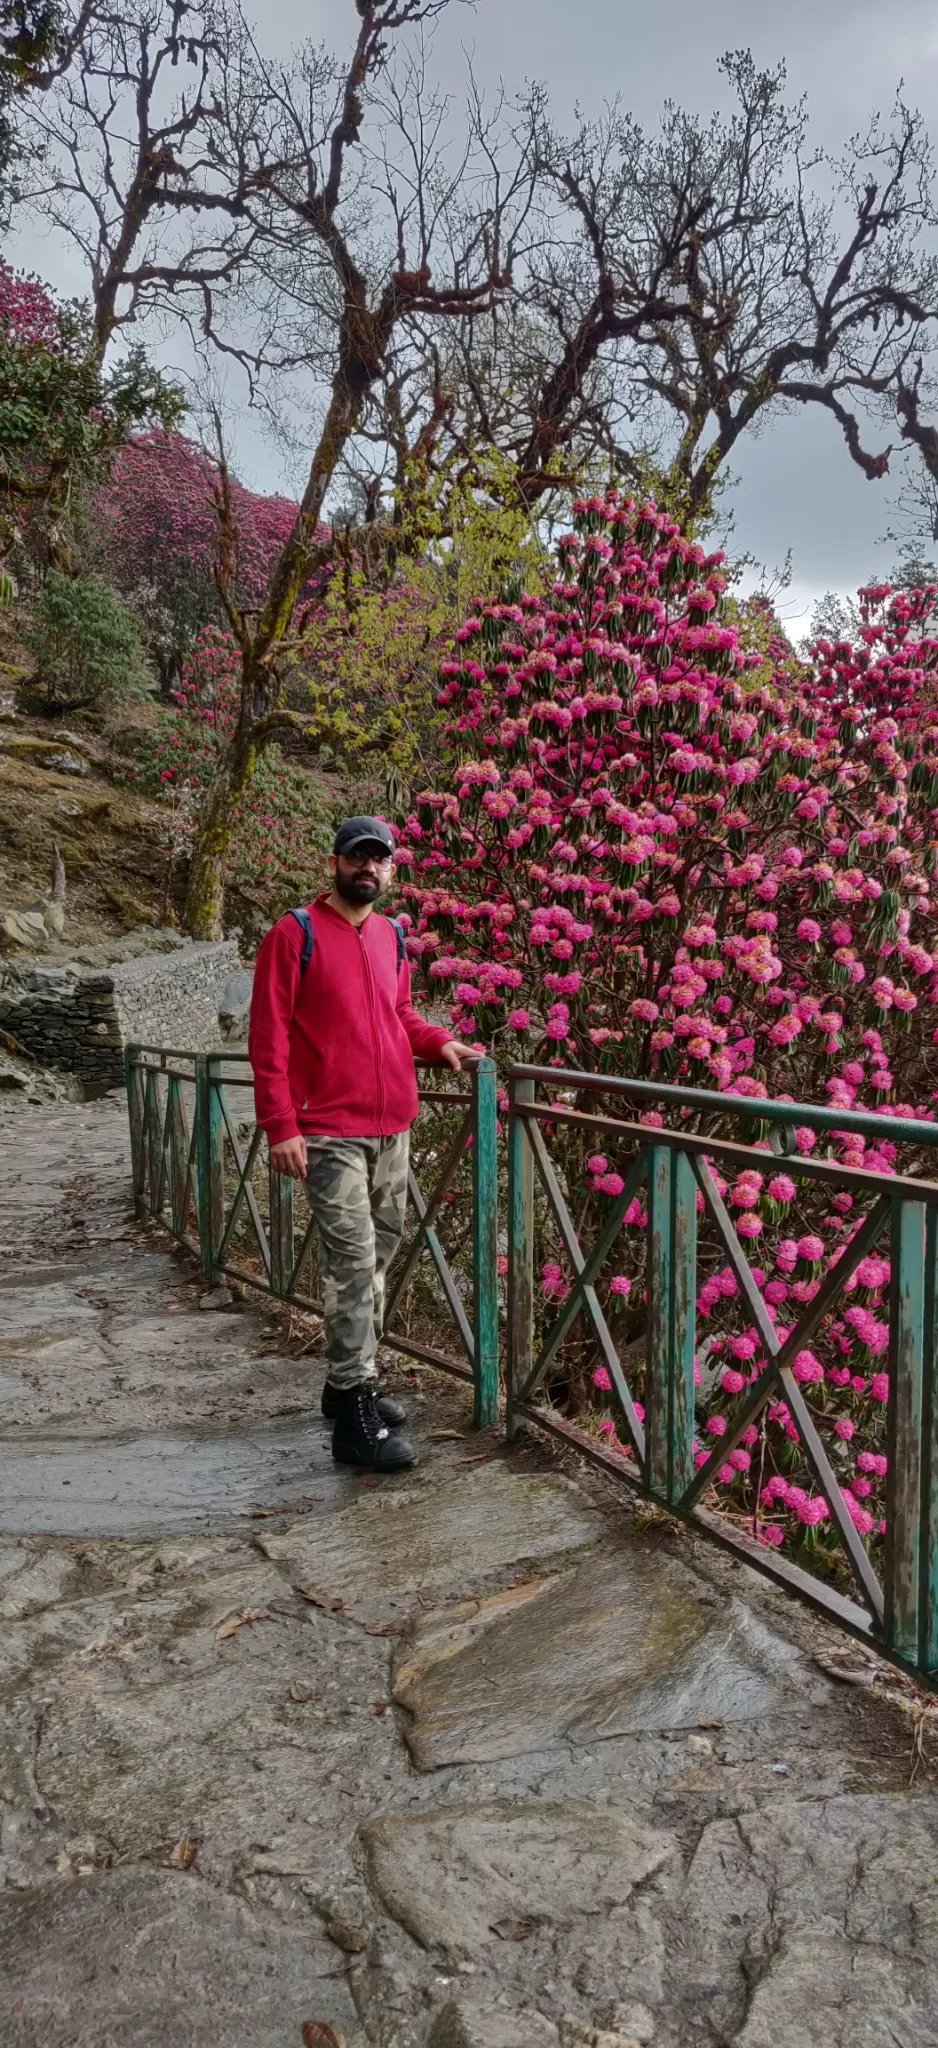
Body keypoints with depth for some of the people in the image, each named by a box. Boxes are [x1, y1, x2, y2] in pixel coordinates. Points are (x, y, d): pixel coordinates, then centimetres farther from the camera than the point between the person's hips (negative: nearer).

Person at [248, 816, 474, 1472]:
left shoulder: (393, 936, 13)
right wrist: (282, 1127, -15)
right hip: (329, 1133, -6)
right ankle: (355, 1418, -2)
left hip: (393, 1128, 7)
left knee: (379, 1256, 11)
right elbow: (268, 1036, -8)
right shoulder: (295, 934, -5)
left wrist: (439, 1042, 4)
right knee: (353, 1262, -9)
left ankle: (351, 1382, 25)